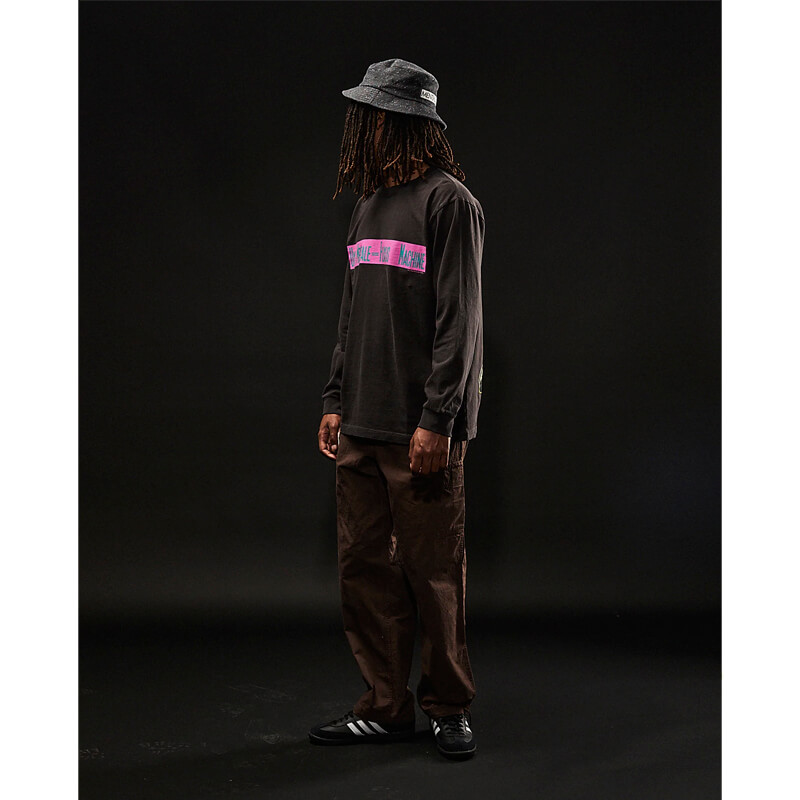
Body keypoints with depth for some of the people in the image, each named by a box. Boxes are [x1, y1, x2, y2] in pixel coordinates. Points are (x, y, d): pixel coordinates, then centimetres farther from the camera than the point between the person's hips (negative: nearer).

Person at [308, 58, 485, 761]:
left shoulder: (448, 201, -6)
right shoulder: (368, 207, 18)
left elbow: (459, 321, -12)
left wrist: (437, 419, -17)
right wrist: (337, 401, 15)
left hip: (422, 431, -8)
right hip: (361, 427, 8)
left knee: (434, 571, 1)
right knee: (365, 569, 9)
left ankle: (450, 706, 17)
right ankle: (387, 707, 20)